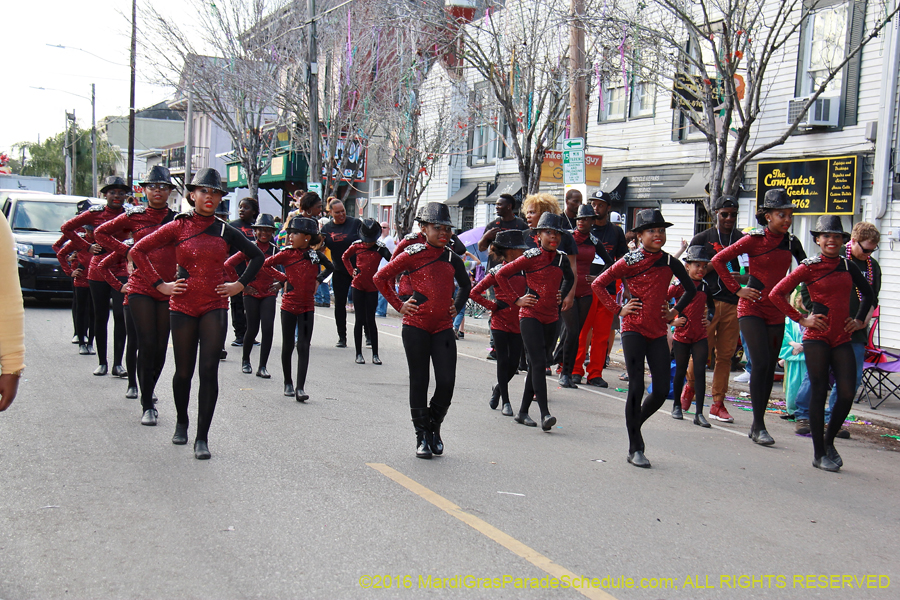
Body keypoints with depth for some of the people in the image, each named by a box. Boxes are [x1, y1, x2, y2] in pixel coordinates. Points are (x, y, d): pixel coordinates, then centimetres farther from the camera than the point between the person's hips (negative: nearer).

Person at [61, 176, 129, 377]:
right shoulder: (95, 213, 3)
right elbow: (67, 227, 9)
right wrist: (86, 246, 4)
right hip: (98, 271, 1)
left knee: (120, 315, -8)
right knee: (101, 317, 7)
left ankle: (117, 364, -3)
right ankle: (102, 362, 16)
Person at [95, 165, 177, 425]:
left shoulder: (178, 219, 4)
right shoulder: (134, 216, 4)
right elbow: (101, 232, 13)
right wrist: (126, 251, 3)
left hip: (168, 290, 1)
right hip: (140, 288, -1)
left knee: (161, 346, 6)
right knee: (147, 344, -7)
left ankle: (149, 389, 32)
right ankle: (147, 405, 0)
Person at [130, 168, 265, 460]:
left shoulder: (225, 231, 4)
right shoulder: (178, 227, 0)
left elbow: (257, 256, 16)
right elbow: (138, 250, 2)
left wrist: (240, 285, 6)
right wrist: (160, 284, -3)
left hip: (215, 307, 0)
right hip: (183, 307, 0)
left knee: (209, 371, -6)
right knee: (184, 371, 9)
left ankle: (202, 437, 1)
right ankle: (181, 422, 35)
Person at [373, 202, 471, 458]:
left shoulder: (453, 259, 9)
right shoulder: (412, 255, -3)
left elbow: (465, 285, 28)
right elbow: (380, 278, 1)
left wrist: (457, 306, 14)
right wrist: (399, 305, -2)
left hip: (444, 329, 3)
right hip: (416, 327, -3)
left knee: (447, 382, -4)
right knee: (419, 382, 4)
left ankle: (434, 426, 21)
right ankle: (422, 437, 14)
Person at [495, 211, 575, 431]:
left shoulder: (562, 259, 7)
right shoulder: (530, 257, -8)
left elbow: (569, 278, 29)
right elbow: (501, 274, -4)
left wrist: (562, 295, 13)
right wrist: (517, 299, -6)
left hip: (551, 318, 6)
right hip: (530, 316, -6)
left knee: (537, 365, 9)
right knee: (538, 363, -14)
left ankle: (523, 412, 19)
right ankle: (544, 414, -19)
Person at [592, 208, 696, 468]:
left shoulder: (670, 263, 6)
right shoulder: (629, 262, -5)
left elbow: (691, 290, 21)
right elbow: (597, 284, -1)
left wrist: (676, 312, 11)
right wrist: (618, 309, -5)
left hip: (658, 332, 4)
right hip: (633, 329, -4)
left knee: (662, 390, 0)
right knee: (636, 388, -6)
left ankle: (635, 425, 28)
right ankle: (635, 449, 5)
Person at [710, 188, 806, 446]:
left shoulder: (792, 243, 5)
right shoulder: (754, 239, -9)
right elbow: (718, 260, -6)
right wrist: (737, 289, -8)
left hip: (776, 311, 5)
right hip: (752, 309, -5)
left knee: (769, 367, 6)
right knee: (761, 362, -15)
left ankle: (757, 425, 16)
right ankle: (759, 425, -9)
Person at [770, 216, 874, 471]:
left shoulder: (848, 266, 10)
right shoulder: (809, 267, -3)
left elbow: (868, 294, 26)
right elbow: (776, 294, -4)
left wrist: (859, 320, 15)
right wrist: (801, 319, -6)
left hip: (842, 339, 4)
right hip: (817, 337, -4)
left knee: (847, 393, -4)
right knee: (819, 392, -2)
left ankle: (829, 442, 20)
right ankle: (819, 454, 8)